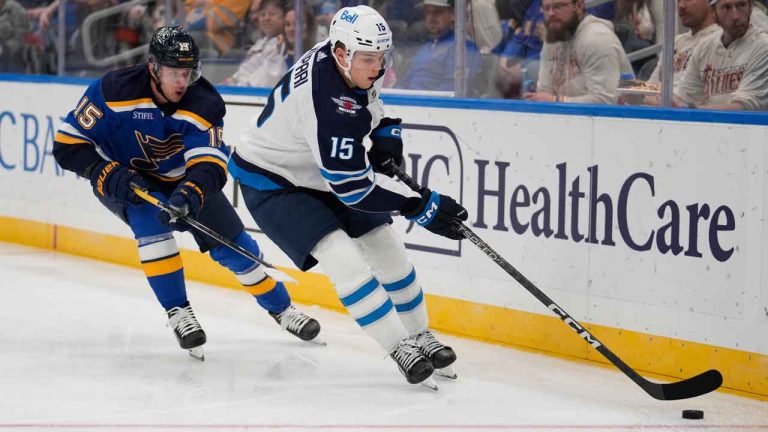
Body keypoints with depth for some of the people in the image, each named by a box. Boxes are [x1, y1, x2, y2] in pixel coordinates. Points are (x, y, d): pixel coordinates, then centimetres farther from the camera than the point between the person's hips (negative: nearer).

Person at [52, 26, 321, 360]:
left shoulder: (203, 104, -24)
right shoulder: (115, 91, -29)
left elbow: (210, 161, -35)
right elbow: (67, 144, -23)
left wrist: (189, 195, -55)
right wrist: (108, 175, -36)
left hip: (181, 178, 2)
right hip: (124, 179, -2)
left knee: (233, 244, 1)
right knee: (151, 220, -33)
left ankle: (280, 307, 23)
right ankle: (177, 312, -20)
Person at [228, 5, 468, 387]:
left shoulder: (352, 62, -12)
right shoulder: (328, 104, -38)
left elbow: (367, 99, 15)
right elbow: (354, 185, -34)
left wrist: (385, 133, -2)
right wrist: (422, 205, -31)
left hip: (321, 171, 9)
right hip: (271, 182, -9)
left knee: (387, 251, 8)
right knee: (343, 259, -23)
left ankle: (419, 336, 24)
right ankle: (401, 349, -13)